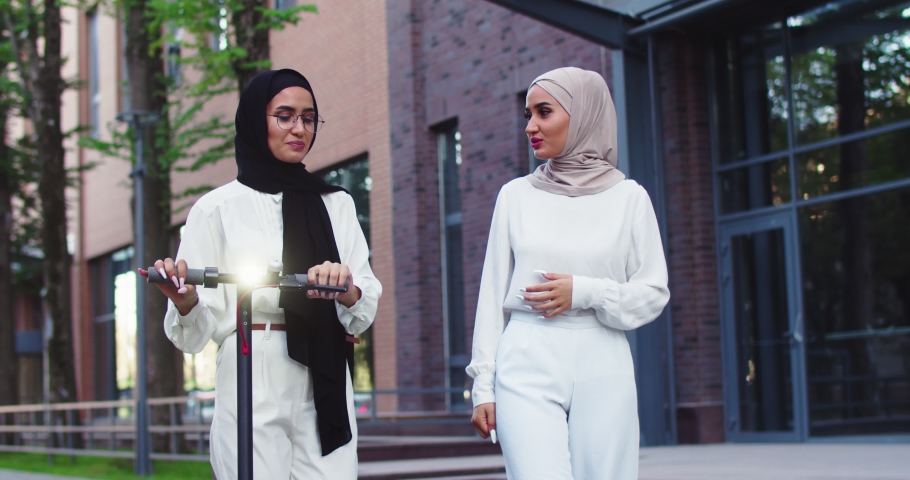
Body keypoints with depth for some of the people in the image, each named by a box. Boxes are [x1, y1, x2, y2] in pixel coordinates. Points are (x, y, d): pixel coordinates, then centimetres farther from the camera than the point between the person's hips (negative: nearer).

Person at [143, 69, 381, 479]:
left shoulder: (336, 204, 15)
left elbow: (365, 311, 6)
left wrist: (345, 288, -16)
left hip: (324, 387, 3)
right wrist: (185, 302, -22)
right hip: (252, 388, -3)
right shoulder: (218, 208, 4)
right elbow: (198, 333, 0)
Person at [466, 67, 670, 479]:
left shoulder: (628, 197, 6)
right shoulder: (516, 195, 9)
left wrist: (586, 292, -10)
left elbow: (654, 292, 6)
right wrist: (483, 385, 5)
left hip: (602, 367, 0)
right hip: (527, 365, 0)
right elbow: (493, 294, 10)